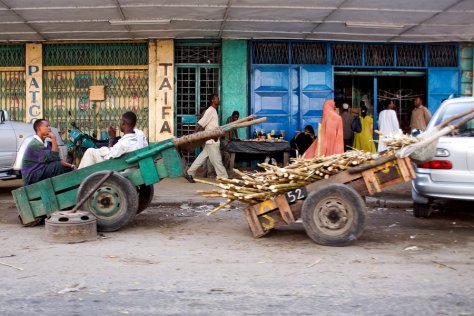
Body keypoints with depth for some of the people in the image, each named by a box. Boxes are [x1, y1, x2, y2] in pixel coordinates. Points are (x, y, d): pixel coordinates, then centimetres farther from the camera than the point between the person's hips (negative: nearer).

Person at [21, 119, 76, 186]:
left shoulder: (46, 144, 13)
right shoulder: (35, 144, -17)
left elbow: (58, 159, 12)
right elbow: (54, 157, -26)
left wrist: (71, 166, -2)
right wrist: (54, 139, -19)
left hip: (41, 174, 10)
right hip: (31, 178, -9)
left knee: (70, 170, 7)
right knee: (57, 165, -29)